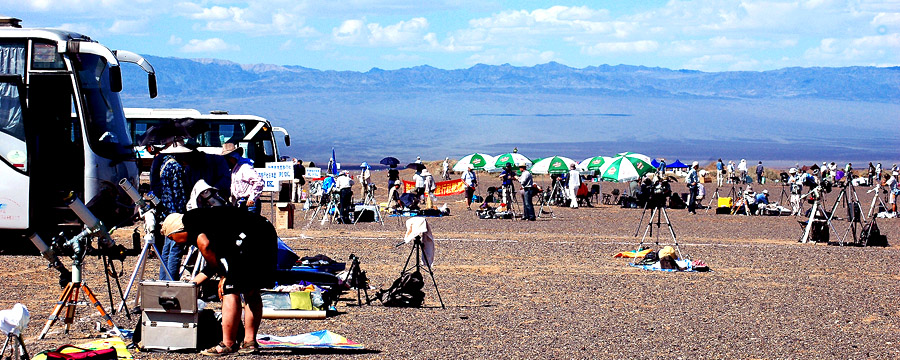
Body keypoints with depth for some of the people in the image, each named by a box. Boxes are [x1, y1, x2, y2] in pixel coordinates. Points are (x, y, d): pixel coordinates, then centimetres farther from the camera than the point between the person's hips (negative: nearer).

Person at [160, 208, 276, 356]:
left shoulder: (189, 219, 5)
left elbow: (204, 244, -14)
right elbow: (212, 265, 37)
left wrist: (222, 275, -2)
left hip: (249, 237, -10)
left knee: (231, 291, -3)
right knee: (251, 293, 17)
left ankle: (228, 344, 0)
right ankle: (250, 341, 21)